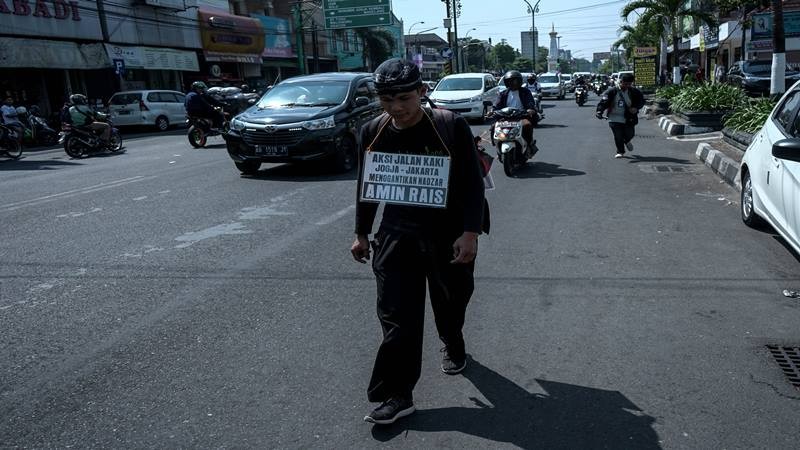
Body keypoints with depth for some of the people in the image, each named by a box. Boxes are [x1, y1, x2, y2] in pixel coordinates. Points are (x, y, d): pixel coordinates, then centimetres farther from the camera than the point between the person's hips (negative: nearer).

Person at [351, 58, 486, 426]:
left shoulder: (451, 126, -14)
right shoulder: (372, 132, -1)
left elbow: (472, 183, -12)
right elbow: (366, 185, 9)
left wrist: (470, 233, -17)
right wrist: (362, 234, 12)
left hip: (449, 234, -1)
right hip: (397, 234, 2)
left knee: (450, 303, 19)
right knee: (397, 316, -4)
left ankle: (453, 345, 51)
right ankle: (397, 395, 4)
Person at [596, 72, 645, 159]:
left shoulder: (634, 92, -1)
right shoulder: (612, 91, -10)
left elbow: (641, 101, 11)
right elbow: (603, 101, -14)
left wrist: (636, 108, -9)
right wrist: (599, 111, -29)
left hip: (628, 118, 2)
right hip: (615, 118, -2)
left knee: (630, 134, 4)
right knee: (618, 136, -2)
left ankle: (627, 141, 42)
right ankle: (620, 152, 18)